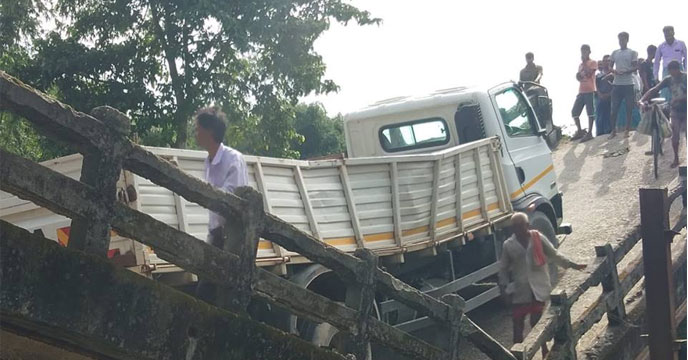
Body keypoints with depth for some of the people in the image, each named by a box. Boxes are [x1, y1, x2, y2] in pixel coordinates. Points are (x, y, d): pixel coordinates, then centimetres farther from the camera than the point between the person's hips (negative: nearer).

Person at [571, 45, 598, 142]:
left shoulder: (593, 62, -1)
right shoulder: (581, 65, 21)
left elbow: (589, 73, -16)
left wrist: (584, 63, -9)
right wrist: (579, 76, -1)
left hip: (590, 91, -7)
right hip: (581, 92, 7)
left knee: (590, 112, -7)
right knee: (574, 112, 4)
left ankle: (589, 133, -6)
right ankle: (580, 131, 16)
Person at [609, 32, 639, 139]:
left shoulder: (632, 53, 2)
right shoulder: (615, 52, 12)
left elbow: (635, 67, -2)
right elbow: (610, 66, 13)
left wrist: (625, 72, -19)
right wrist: (613, 71, -10)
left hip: (628, 84, -2)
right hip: (616, 84, 3)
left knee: (629, 108, 1)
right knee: (614, 108, 1)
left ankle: (628, 130, 9)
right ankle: (613, 130, 8)